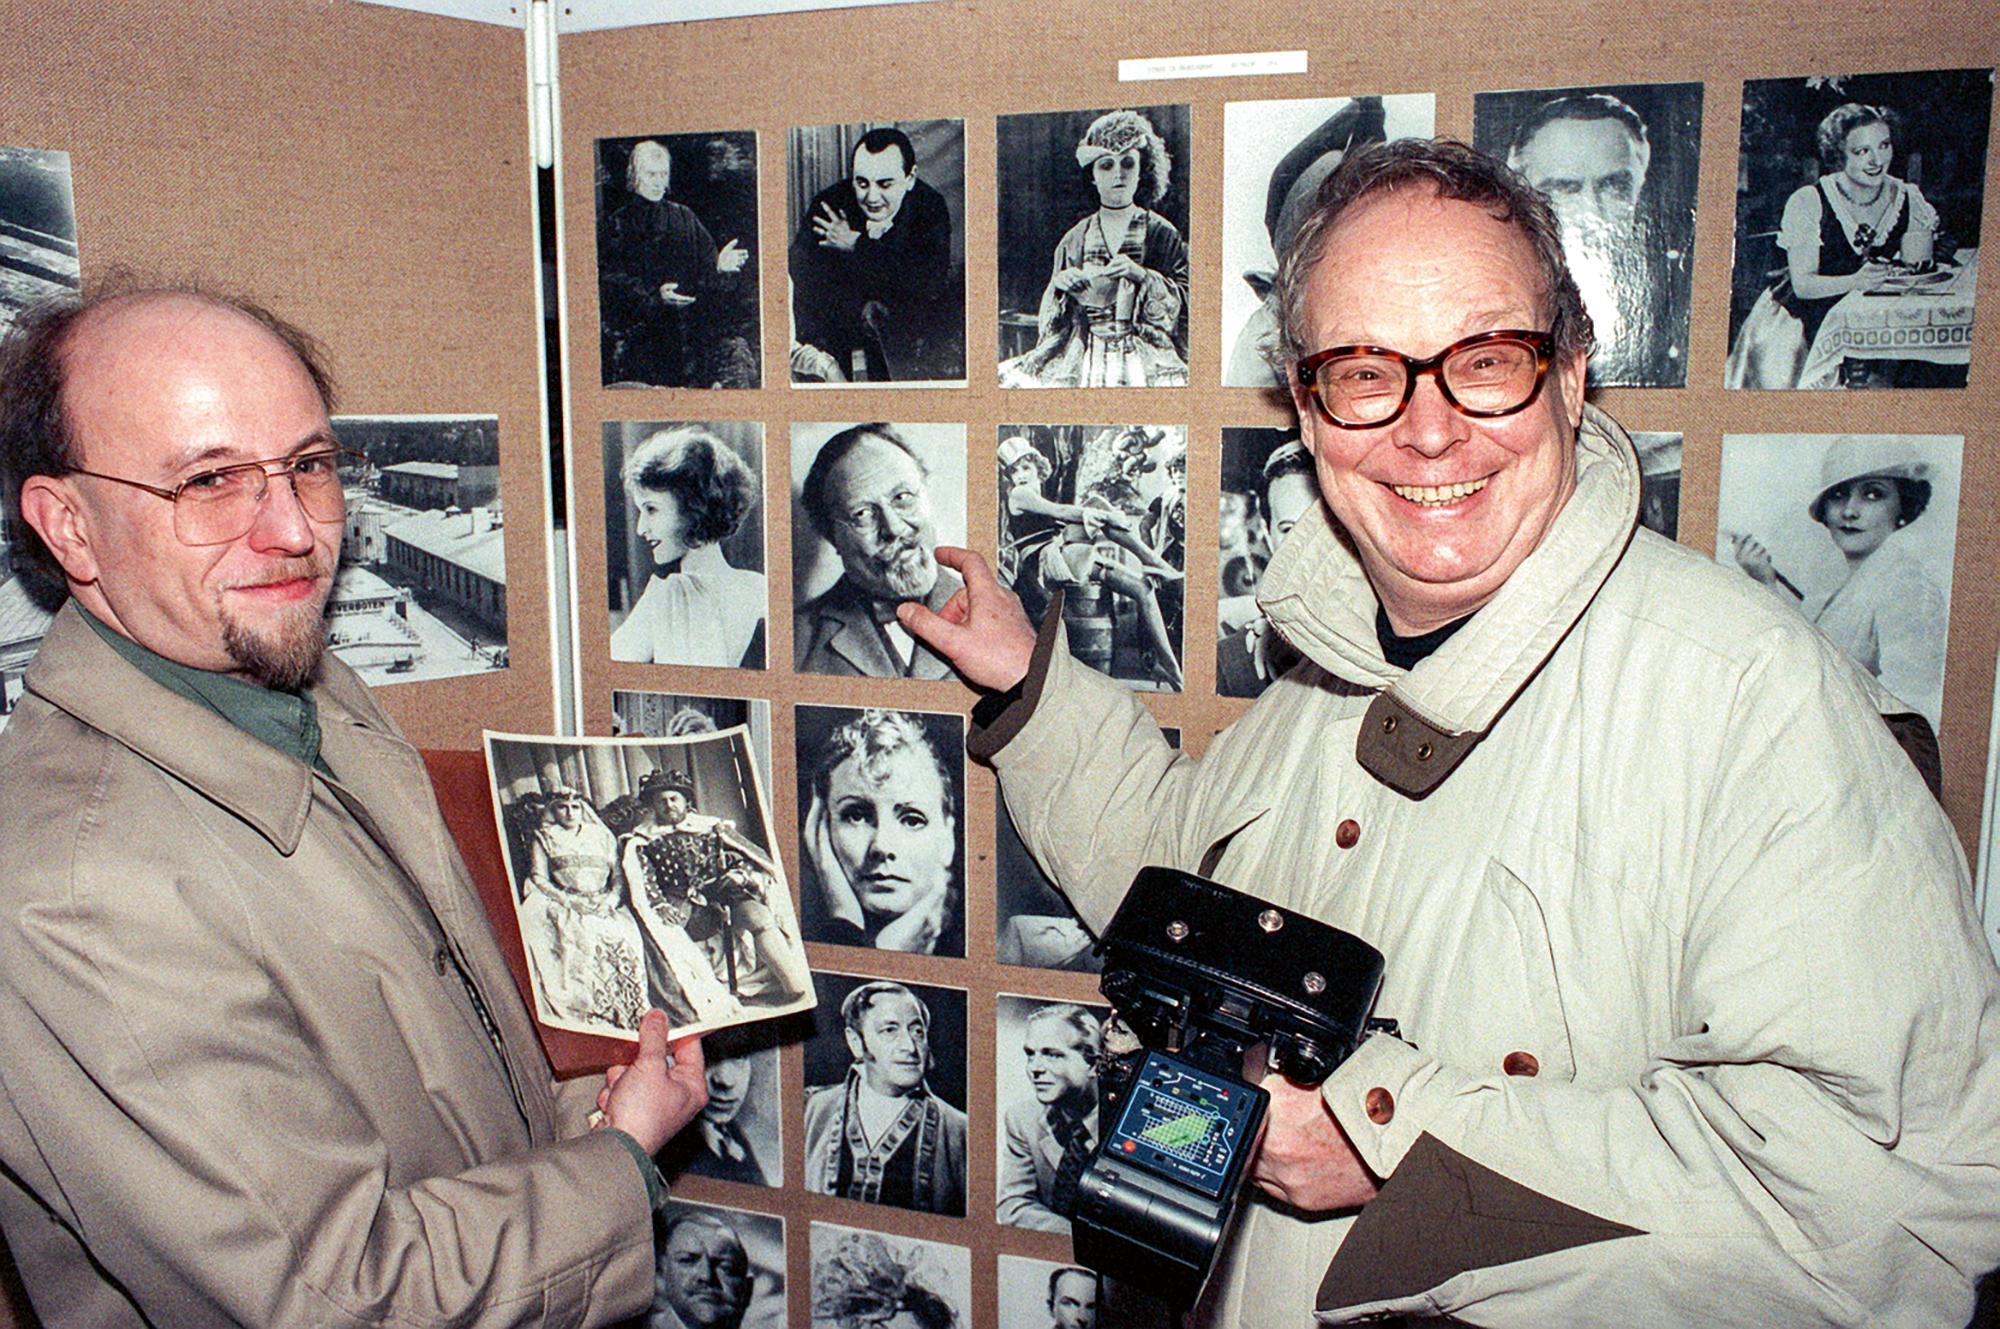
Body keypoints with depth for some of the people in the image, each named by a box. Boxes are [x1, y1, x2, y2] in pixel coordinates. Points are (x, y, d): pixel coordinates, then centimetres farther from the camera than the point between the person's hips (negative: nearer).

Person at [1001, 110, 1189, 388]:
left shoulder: (1162, 234, 6)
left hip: (1144, 353, -2)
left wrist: (1142, 275, -13)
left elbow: (1187, 299, -1)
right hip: (1082, 354, 3)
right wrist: (1059, 283, -5)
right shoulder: (1074, 239, 13)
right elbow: (1051, 317, 15)